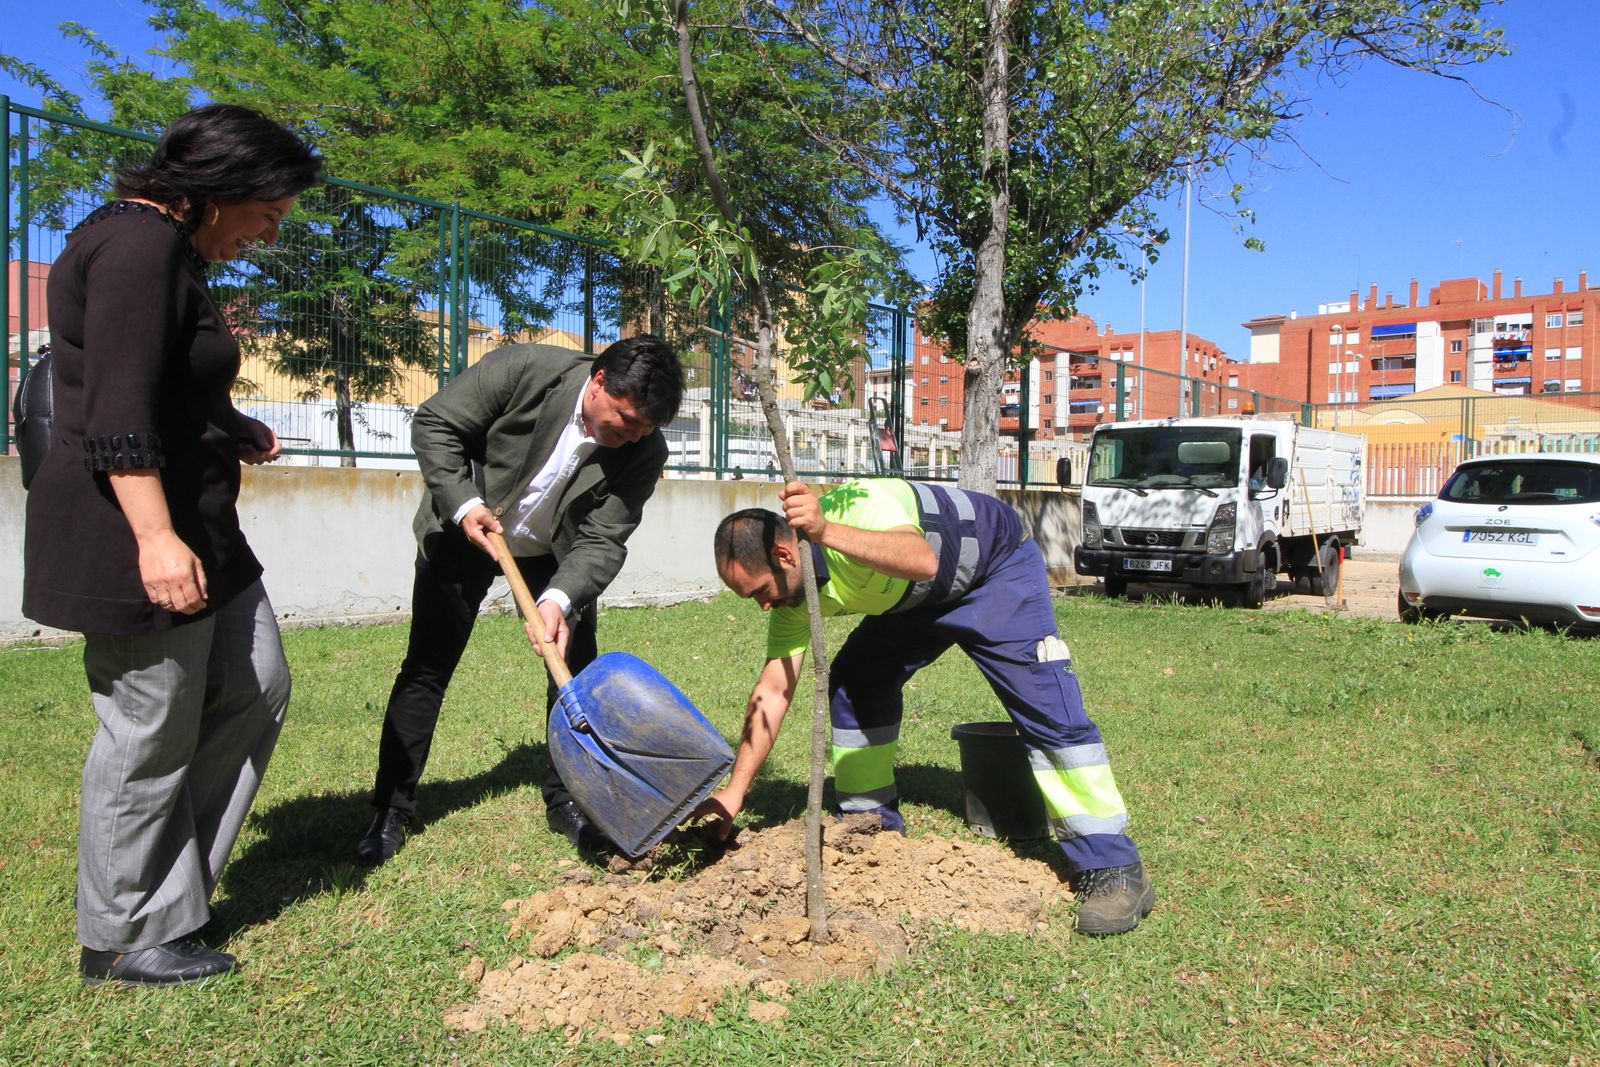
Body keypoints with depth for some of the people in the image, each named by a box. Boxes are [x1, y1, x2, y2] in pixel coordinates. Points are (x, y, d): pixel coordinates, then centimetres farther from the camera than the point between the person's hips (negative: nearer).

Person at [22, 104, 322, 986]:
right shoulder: (139, 245, -16)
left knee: (254, 690, 14)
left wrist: (231, 433, 20)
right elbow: (117, 413, -24)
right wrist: (157, 538, -28)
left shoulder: (167, 250, 17)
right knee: (149, 733, 1)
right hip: (140, 534, -11)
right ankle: (119, 942, 19)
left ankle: (170, 888, 26)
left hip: (190, 525, 11)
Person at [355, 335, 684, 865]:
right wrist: (463, 504, -28)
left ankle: (566, 799, 15)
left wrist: (560, 601, -41)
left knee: (577, 669, -2)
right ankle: (392, 810, 13)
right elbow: (434, 423, -18)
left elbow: (603, 541, -25)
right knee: (427, 668, 1)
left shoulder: (645, 451, -23)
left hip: (555, 552, 2)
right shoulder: (524, 369, -30)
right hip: (464, 531, -2)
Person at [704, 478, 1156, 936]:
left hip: (997, 568, -7)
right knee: (853, 684, -4)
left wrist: (826, 532, -64)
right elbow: (772, 691, -11)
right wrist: (735, 790, -12)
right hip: (917, 599, 7)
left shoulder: (855, 507, -36)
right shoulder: (794, 594, -13)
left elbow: (922, 560, -55)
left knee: (1047, 706, -18)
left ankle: (1113, 870, -10)